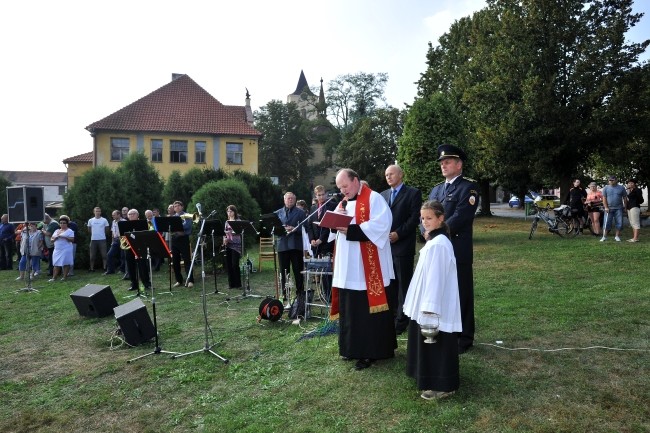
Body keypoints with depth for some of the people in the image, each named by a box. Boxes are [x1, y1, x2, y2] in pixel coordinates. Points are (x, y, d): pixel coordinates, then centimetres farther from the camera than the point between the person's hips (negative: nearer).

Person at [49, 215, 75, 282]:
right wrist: (55, 238, -5)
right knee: (56, 264, 3)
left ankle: (64, 276, 1)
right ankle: (54, 277, 4)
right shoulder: (56, 231, 19)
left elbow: (72, 239, -11)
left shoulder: (69, 231, 0)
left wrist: (64, 237, -21)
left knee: (66, 263, -5)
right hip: (57, 250, 6)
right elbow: (52, 239, 17)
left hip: (66, 250, -6)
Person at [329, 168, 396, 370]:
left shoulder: (373, 198, -7)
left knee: (367, 308, -1)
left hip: (368, 267, -7)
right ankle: (353, 346, 24)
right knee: (349, 307, 12)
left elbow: (381, 224, -19)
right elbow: (336, 224, 16)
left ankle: (370, 351, 9)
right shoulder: (343, 203, 18)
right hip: (347, 267, 8)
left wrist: (351, 230, -23)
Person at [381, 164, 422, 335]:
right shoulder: (383, 195, 17)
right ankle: (390, 316, 19)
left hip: (403, 246, -5)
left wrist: (398, 234, -15)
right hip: (385, 245, 5)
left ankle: (402, 319, 9)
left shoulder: (413, 193, -1)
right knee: (389, 283, 9)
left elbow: (415, 218, -9)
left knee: (403, 283, 1)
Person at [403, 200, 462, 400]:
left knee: (437, 345, 2)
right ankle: (432, 380, 34)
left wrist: (429, 308, -23)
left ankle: (442, 386, 16)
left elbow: (436, 278, -24)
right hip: (428, 303, 10)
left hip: (435, 307, -10)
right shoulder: (434, 241, 11)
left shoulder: (438, 244, -21)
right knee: (428, 344, 20)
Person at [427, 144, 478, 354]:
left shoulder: (468, 187, -5)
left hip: (458, 250, -6)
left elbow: (460, 217, -16)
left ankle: (463, 338, 15)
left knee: (460, 293, 3)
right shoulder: (436, 189, 17)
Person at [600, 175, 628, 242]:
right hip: (609, 209, -1)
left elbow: (625, 198, 9)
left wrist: (625, 206, 3)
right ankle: (604, 237, 0)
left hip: (619, 208, 1)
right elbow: (604, 198, 1)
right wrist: (606, 207, -7)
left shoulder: (621, 188, 5)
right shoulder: (606, 188, 4)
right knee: (607, 223, -4)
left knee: (619, 223, 2)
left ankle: (617, 236, 13)